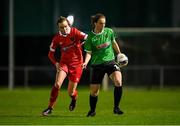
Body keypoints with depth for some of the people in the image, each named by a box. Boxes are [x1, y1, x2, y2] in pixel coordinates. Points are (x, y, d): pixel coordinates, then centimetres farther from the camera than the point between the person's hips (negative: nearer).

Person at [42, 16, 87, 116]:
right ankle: (50, 108, -7)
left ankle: (74, 99, 38)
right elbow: (51, 53, 3)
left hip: (76, 63, -2)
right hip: (64, 63, 2)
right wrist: (56, 63, -14)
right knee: (57, 84, -20)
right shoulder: (57, 38, -5)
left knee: (71, 92, -1)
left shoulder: (75, 32, -14)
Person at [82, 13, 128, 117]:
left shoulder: (109, 32, -1)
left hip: (110, 61, 1)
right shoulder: (90, 37, -8)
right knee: (94, 90, 3)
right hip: (97, 64, -1)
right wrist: (86, 62, -24)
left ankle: (116, 107, -13)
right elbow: (89, 52, -7)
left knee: (118, 81, -24)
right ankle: (92, 111, 30)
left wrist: (119, 54, 24)